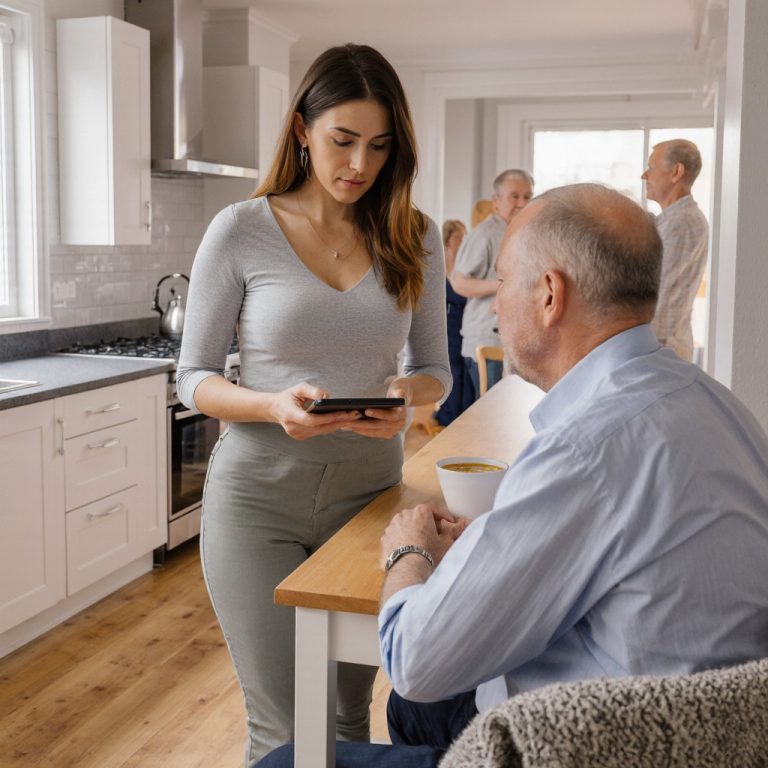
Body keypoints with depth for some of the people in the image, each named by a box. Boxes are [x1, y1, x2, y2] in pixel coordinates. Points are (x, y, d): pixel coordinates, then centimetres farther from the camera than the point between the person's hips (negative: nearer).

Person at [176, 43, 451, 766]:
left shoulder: (414, 237, 1)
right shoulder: (241, 231, -7)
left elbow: (434, 368, 9)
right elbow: (194, 376, -2)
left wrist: (406, 394, -14)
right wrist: (274, 405, -22)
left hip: (369, 489, 3)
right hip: (259, 495, -2)